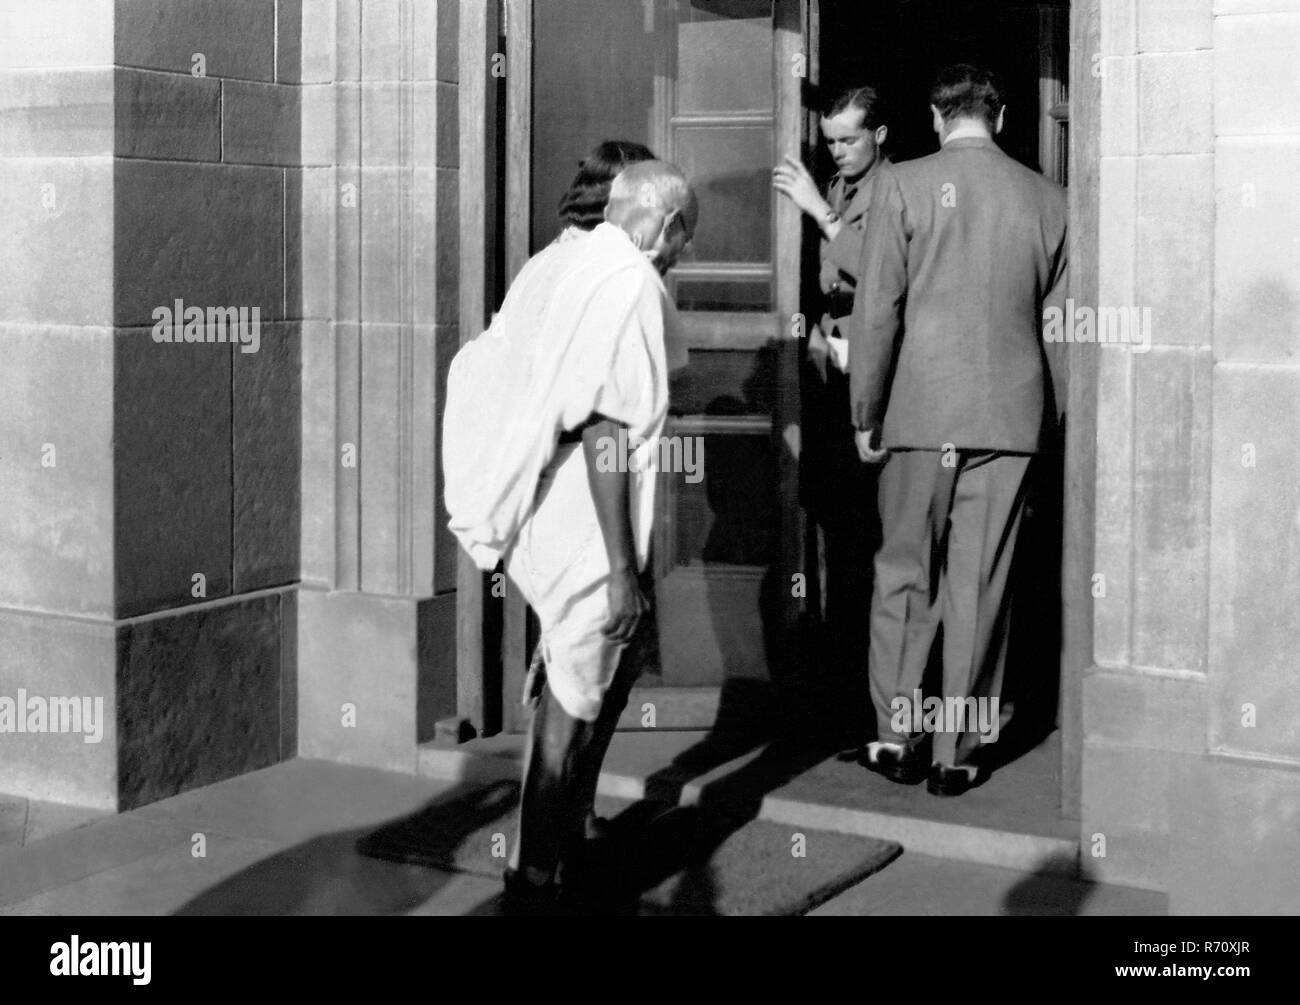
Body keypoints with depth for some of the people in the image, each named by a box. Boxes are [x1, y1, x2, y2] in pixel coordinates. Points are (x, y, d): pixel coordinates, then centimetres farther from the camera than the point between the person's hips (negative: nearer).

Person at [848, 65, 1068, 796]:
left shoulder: (904, 186, -3)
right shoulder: (1048, 200, 5)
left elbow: (878, 311, -6)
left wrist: (867, 415, 2)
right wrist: (1048, 420, 17)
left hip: (921, 413, -1)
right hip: (1011, 419, 2)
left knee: (905, 576, 11)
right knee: (980, 586, 6)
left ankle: (897, 736, 12)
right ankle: (958, 754, 10)